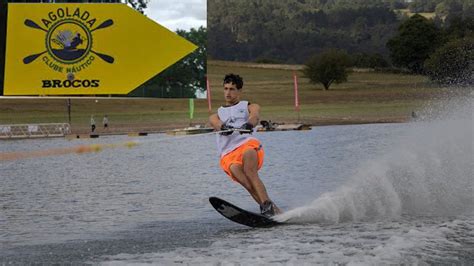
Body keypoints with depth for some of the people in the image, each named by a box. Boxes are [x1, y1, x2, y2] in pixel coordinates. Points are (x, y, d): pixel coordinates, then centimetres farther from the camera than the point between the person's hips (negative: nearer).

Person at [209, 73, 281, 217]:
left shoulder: (249, 107, 23)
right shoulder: (216, 115, 28)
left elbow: (255, 115, -2)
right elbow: (216, 123, 3)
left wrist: (249, 124, -27)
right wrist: (224, 127, -23)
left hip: (248, 143, -1)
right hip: (228, 155, 1)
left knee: (247, 154, -35)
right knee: (235, 169, -30)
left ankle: (267, 205, -42)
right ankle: (274, 210, -37)